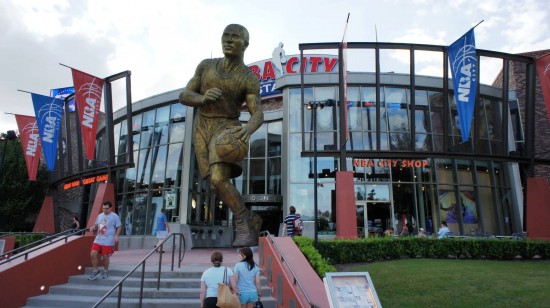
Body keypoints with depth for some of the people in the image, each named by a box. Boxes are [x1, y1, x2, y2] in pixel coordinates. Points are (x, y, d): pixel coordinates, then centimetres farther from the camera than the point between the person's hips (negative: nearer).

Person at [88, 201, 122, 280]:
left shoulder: (114, 216, -6)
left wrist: (116, 235, -18)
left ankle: (105, 271, 25)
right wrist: (93, 227, 2)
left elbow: (119, 227, -4)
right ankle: (95, 271, 13)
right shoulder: (100, 215, 11)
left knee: (105, 256, 3)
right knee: (93, 254, -5)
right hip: (98, 240, 5)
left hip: (108, 241, -5)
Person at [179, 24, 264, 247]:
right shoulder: (206, 66, 7)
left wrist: (248, 129, -38)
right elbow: (184, 96, 3)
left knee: (219, 180, -26)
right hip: (202, 130, 5)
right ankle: (251, 220, 20)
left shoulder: (249, 78, -6)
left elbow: (258, 114, -15)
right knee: (216, 187, 2)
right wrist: (203, 98, -19)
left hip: (226, 129, -5)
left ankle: (242, 224, -7)